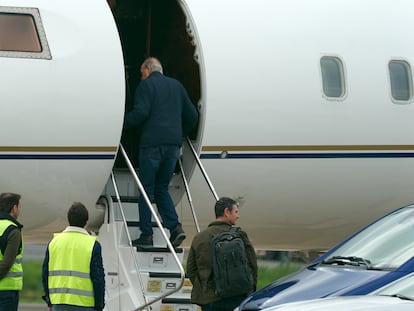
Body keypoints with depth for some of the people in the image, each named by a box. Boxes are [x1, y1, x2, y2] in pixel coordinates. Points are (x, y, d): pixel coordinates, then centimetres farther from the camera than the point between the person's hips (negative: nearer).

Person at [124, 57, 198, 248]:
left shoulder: (146, 85, 0)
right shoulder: (176, 86, 19)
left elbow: (141, 112, -14)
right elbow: (192, 115, 21)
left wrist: (121, 124, -5)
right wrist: (182, 134, 33)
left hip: (152, 142, -6)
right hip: (173, 144, 6)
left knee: (147, 189, 1)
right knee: (161, 188, 15)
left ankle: (146, 235, -1)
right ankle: (175, 227, -3)